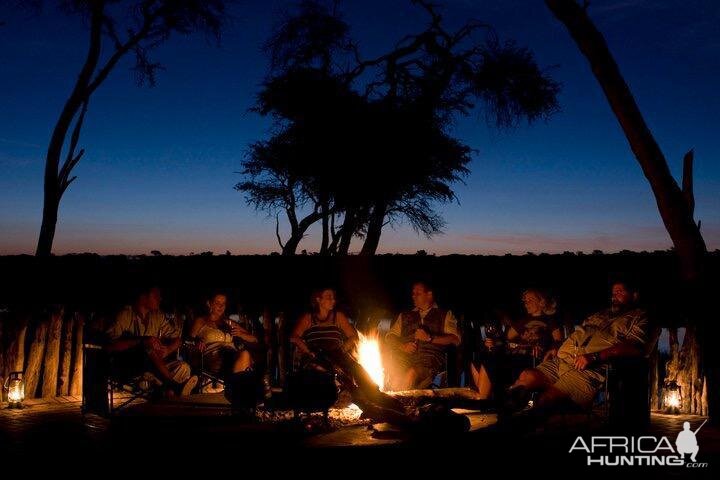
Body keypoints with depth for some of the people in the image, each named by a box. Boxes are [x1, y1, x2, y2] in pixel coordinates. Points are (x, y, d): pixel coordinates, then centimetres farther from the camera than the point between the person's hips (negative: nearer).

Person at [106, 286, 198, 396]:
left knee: (183, 368, -20)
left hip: (152, 367, 6)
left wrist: (167, 350, -12)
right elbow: (110, 345, -20)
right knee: (147, 349, -34)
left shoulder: (157, 316, 11)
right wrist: (142, 341, -29)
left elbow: (176, 339, 11)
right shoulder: (125, 315, -8)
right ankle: (174, 386, -38)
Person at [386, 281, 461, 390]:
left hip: (430, 355, -3)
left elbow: (455, 339, 5)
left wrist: (430, 338, -8)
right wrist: (402, 346, -1)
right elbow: (389, 337, 21)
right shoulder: (404, 316, 30)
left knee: (411, 374, -36)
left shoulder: (445, 315, 19)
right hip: (405, 356, 3)